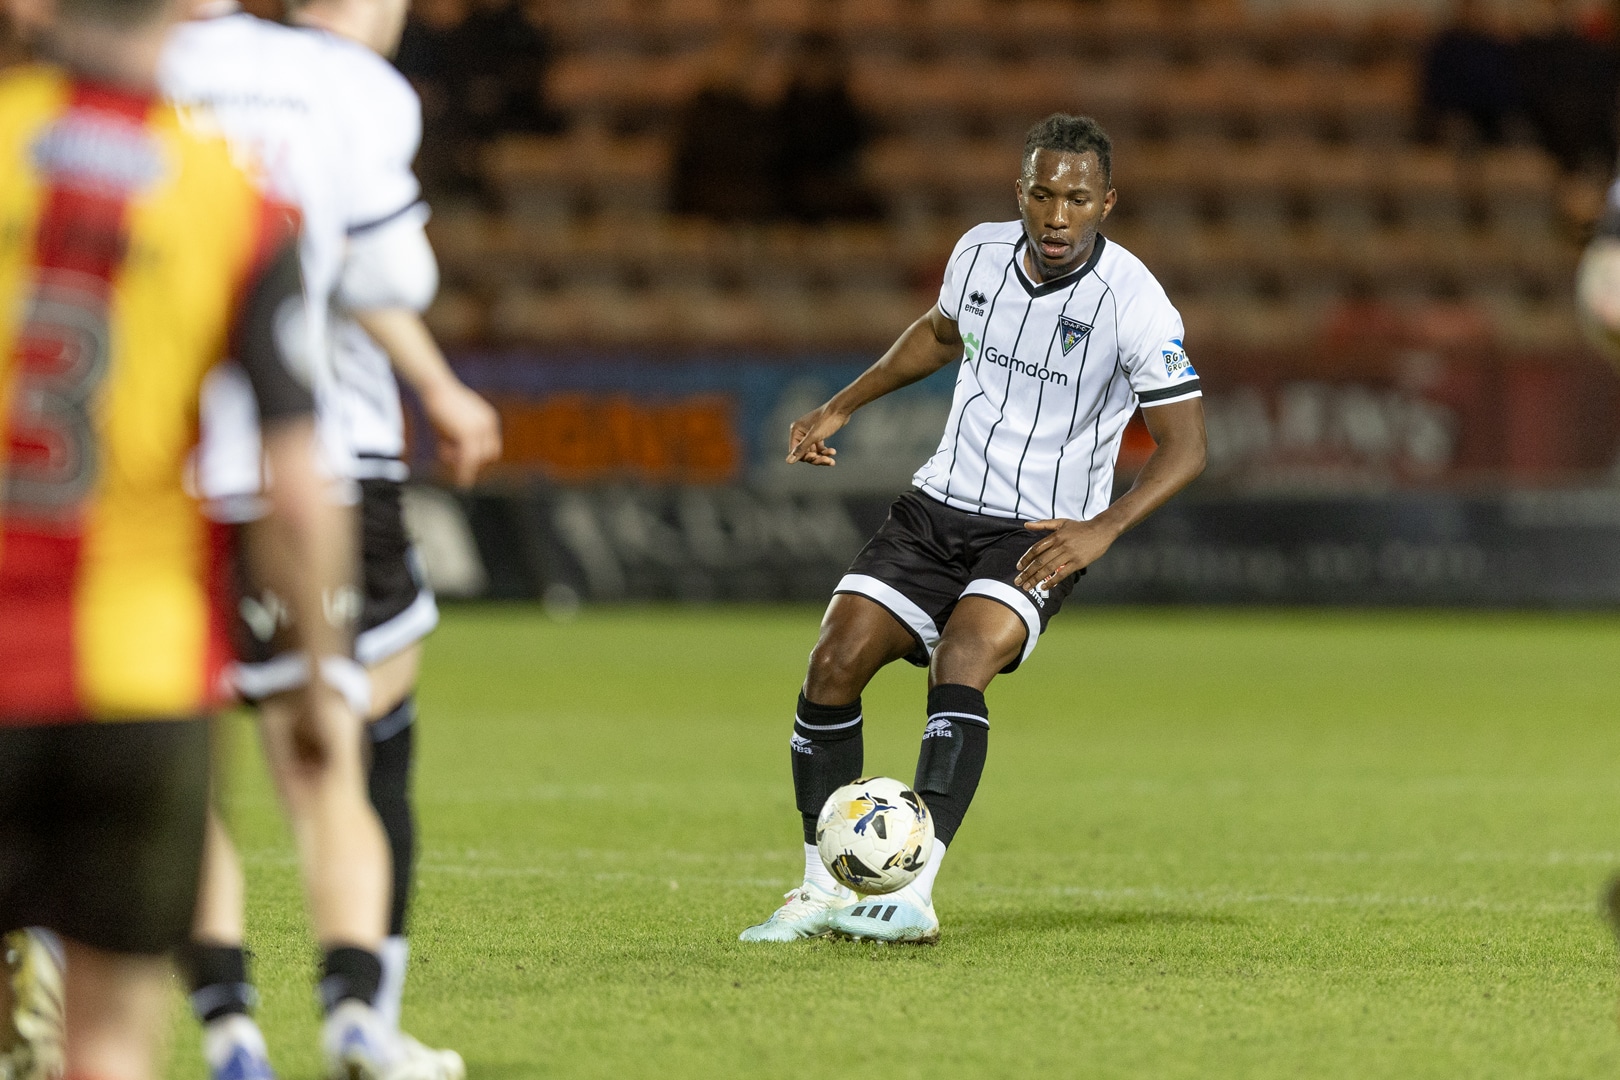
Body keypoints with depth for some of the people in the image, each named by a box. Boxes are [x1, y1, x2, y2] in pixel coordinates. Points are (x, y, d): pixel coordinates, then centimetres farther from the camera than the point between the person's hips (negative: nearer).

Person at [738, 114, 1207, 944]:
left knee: (962, 660, -31)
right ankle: (822, 893, 4)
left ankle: (915, 896, -36)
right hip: (939, 506, 5)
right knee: (832, 665, -10)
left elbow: (1185, 447, -14)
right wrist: (840, 408, 21)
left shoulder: (1133, 301, -16)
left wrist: (1102, 529, -28)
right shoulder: (980, 253, 0)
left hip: (1040, 534, -5)